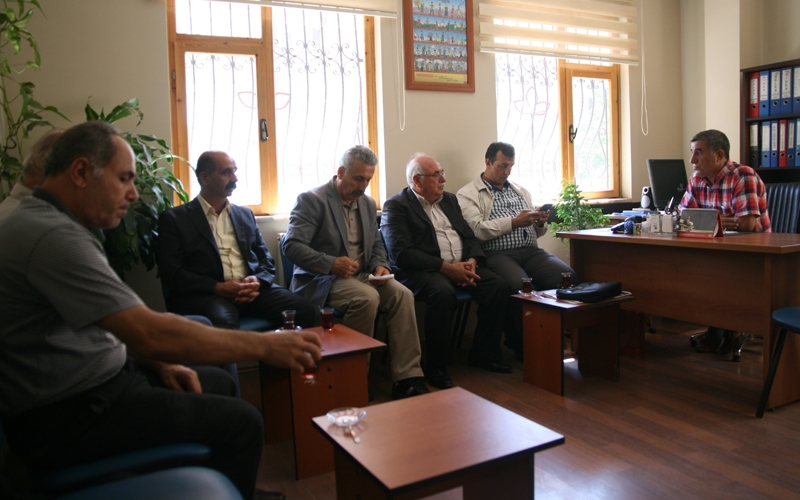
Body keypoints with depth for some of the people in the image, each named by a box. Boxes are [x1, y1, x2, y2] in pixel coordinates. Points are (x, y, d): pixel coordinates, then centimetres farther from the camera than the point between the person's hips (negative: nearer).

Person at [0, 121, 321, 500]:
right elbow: (149, 333, -30)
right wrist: (264, 346, -24)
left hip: (93, 379, 11)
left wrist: (159, 363, 2)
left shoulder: (44, 222, 11)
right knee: (242, 423, -13)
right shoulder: (53, 235, -24)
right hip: (67, 416, -11)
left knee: (218, 383, 15)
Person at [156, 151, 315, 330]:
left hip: (251, 292, 5)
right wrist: (218, 287, -16)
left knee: (304, 310, -22)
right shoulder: (174, 218, 7)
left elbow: (267, 261, 19)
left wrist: (257, 281, -4)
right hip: (204, 294, -4)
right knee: (223, 323, -39)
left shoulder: (245, 214, 22)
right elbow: (171, 272, -3)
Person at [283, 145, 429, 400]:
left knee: (403, 294, -20)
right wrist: (331, 264, -28)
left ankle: (407, 378, -19)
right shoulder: (311, 200, -7)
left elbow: (376, 244, 23)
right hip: (321, 281, -6)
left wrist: (380, 265, -1)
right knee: (367, 297, -33)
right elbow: (292, 246, -16)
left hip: (362, 275, 6)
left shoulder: (368, 203, 15)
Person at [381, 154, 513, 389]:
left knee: (499, 287, -15)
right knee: (443, 293, -36)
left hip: (462, 266, 7)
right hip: (422, 271, -6)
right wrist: (448, 267, -20)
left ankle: (484, 353, 4)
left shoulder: (449, 200, 19)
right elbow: (402, 254, -15)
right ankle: (435, 367, -18)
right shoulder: (395, 206, -4)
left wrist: (472, 261, -6)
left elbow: (470, 236, 18)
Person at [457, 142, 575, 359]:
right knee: (520, 285, -35)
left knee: (568, 277, -22)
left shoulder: (521, 191, 27)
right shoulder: (468, 194, 7)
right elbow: (476, 230, -11)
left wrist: (540, 223, 3)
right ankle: (521, 346, -12)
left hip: (530, 251, 6)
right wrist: (514, 222, -12)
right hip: (497, 254, -5)